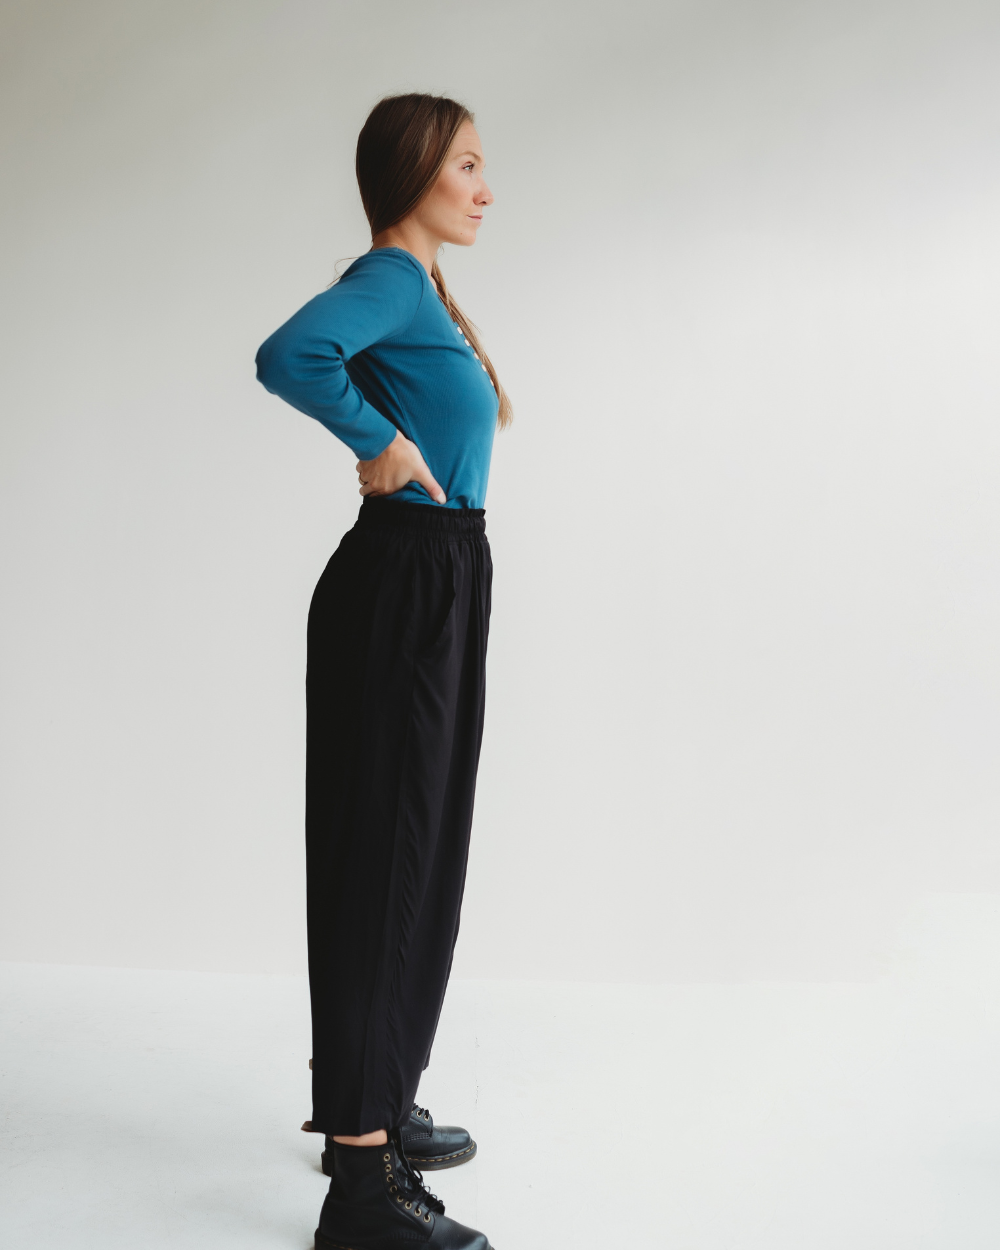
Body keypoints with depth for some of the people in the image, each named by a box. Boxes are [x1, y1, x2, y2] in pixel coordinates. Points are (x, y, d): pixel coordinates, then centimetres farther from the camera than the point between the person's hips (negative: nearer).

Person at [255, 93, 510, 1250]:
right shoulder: (390, 279, -13)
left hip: (435, 590, 10)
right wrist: (383, 444, -20)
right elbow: (289, 354, -32)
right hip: (399, 589, -10)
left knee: (417, 857, 16)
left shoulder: (422, 291, 17)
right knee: (381, 862, -7)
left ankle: (373, 1107, 31)